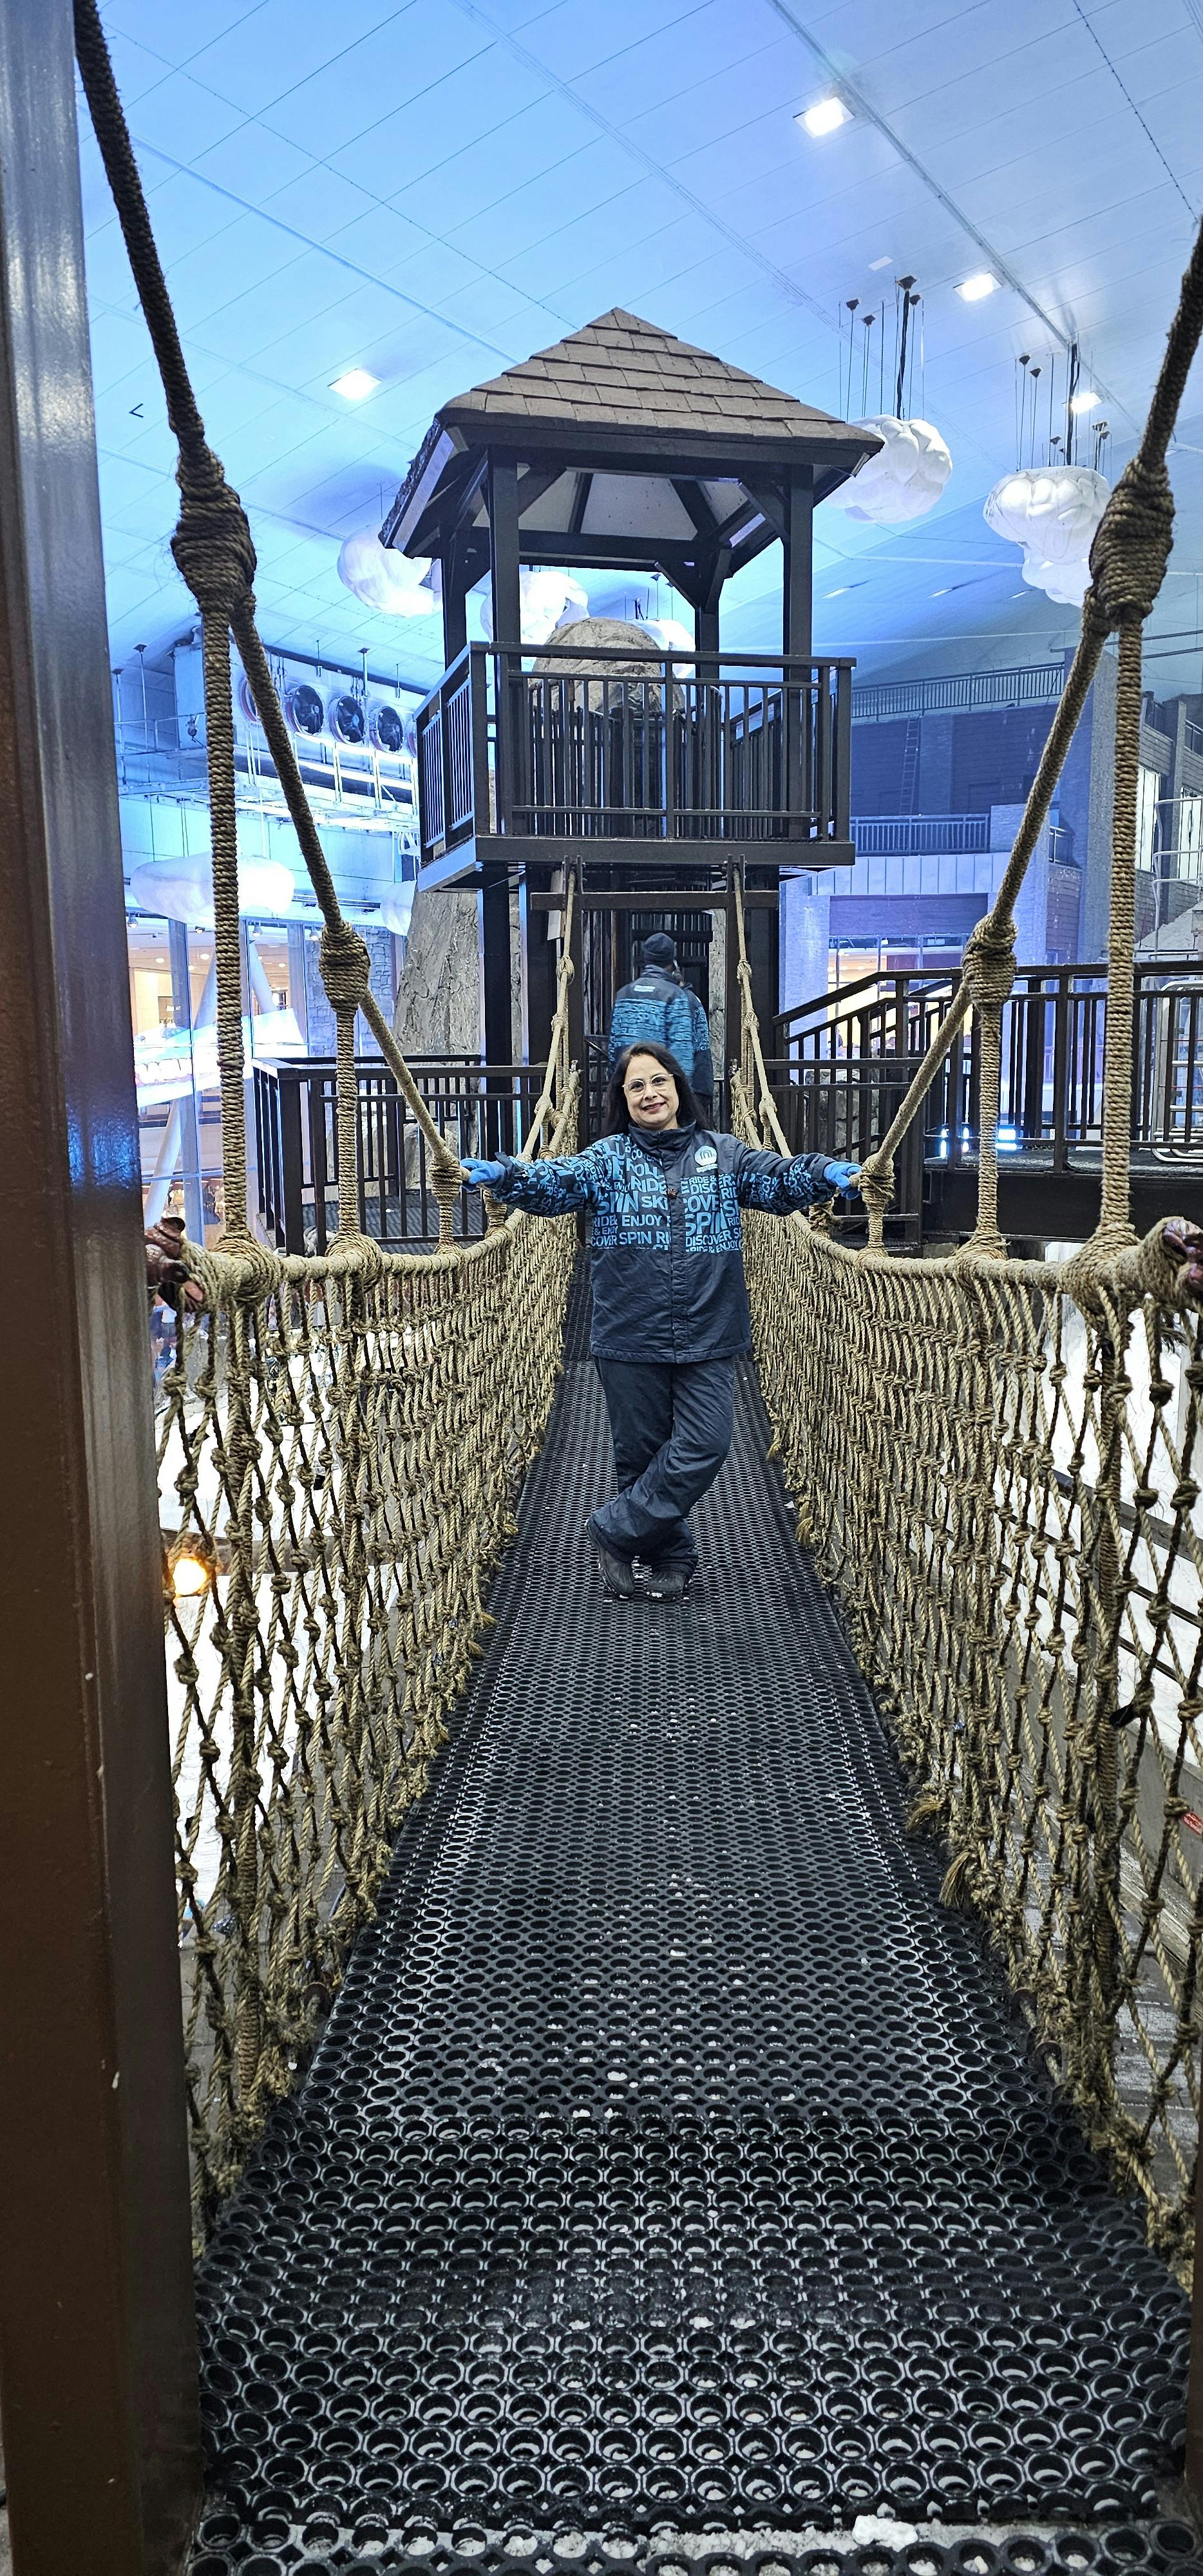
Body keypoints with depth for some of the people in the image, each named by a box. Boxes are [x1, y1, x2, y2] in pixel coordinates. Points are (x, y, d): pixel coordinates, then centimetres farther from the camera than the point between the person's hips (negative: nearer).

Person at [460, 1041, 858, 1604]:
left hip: (707, 1340, 1)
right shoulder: (608, 1158, 3)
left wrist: (827, 1173, -26)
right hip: (630, 1339, -1)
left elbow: (778, 1178, -5)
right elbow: (555, 1182, -13)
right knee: (642, 1452, 8)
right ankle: (670, 1559, 26)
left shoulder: (722, 1154, 7)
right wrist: (502, 1175, -33)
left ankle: (614, 1532, 14)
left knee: (704, 1447, -4)